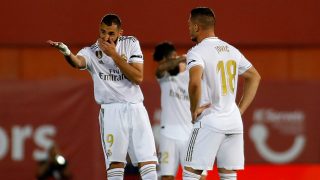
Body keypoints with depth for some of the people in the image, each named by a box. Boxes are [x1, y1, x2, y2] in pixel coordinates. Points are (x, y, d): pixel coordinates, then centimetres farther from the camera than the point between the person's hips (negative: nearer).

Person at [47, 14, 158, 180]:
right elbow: (78, 62, -26)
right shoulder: (91, 52, -1)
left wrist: (114, 55, -13)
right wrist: (67, 53, -49)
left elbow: (138, 77, -5)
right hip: (112, 111, -2)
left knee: (148, 162, -2)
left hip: (136, 109, 2)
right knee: (115, 163, -10)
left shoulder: (131, 44, 5)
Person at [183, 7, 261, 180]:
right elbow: (255, 77, 21)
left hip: (209, 122, -6)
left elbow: (195, 83, -27)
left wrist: (194, 109, -11)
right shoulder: (232, 50, 12)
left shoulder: (196, 52, -9)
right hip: (234, 121, 6)